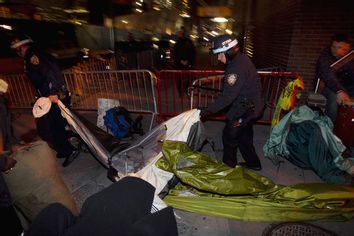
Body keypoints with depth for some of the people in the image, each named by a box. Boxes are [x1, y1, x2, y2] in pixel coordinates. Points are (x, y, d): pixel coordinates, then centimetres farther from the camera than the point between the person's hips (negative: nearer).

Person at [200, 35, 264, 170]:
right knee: (244, 136, 22)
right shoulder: (240, 59, 3)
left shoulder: (238, 67, -29)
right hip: (251, 107, 10)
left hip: (244, 110, -9)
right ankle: (253, 163, 38)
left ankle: (229, 165, 27)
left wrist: (208, 110, -25)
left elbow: (228, 96, -30)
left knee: (229, 137, 7)